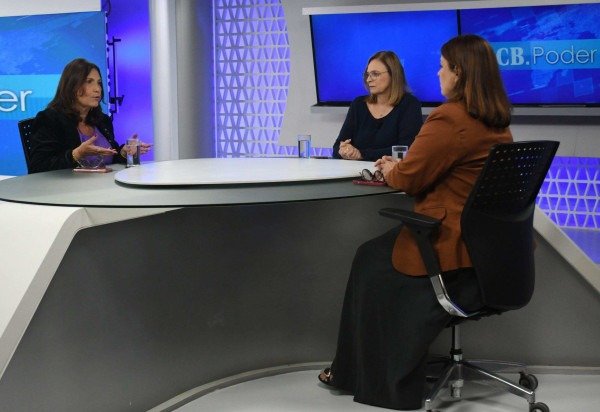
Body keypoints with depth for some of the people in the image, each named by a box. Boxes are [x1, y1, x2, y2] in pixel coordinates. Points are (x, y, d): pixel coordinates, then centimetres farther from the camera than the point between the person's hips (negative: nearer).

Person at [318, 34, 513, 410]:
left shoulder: (449, 119, -20)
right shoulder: (499, 123, 8)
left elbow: (409, 178, -13)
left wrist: (389, 170, 9)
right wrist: (399, 167, 14)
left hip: (453, 247, -9)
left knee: (371, 262, 14)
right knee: (381, 251, 21)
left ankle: (370, 375, 26)